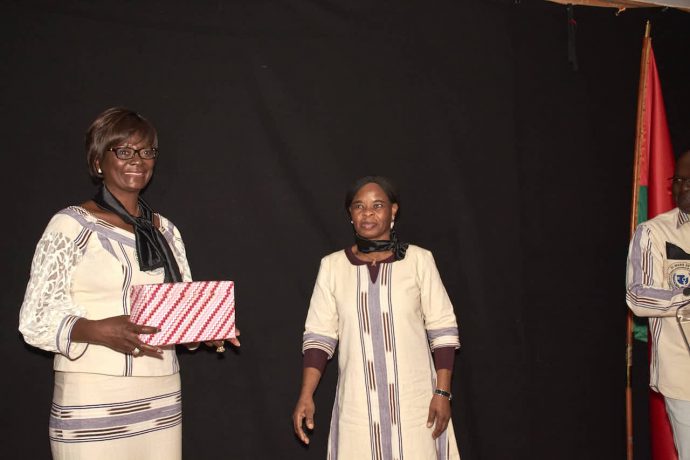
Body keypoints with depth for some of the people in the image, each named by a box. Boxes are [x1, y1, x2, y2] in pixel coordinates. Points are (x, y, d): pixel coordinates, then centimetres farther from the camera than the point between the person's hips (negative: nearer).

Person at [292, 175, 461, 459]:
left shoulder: (419, 260, -3)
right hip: (357, 402, 1)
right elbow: (318, 335, 2)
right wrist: (306, 396, -5)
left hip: (414, 400, -1)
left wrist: (443, 392, -6)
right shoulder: (332, 266, 2)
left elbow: (442, 329, -2)